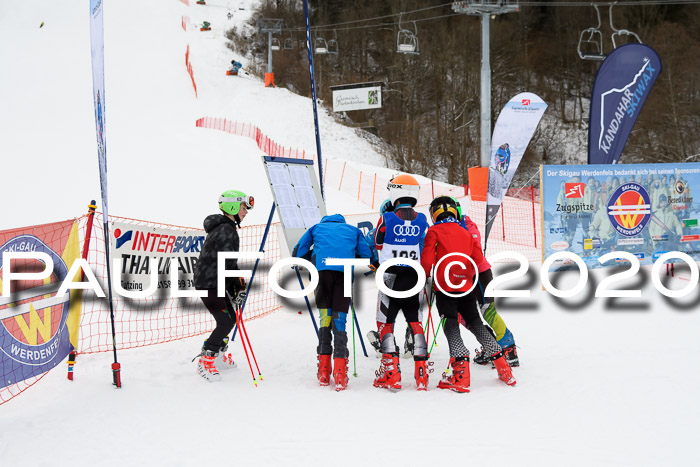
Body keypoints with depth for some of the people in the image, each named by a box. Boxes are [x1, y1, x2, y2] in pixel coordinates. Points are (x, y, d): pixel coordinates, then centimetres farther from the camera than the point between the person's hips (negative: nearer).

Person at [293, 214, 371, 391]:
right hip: (346, 270, 0)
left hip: (322, 268, 0)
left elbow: (297, 253, 24)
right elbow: (366, 256, 21)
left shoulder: (317, 227, 34)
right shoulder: (353, 230, 34)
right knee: (340, 320, 0)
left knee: (325, 318, 7)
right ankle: (340, 373, -13)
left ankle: (324, 371, 2)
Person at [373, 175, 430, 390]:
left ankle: (391, 374, 1)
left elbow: (377, 244, 3)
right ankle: (421, 375, 7)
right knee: (416, 324, 11)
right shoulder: (421, 220, -1)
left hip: (391, 278, -3)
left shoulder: (387, 218, -10)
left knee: (385, 324, 8)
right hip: (414, 279, 3)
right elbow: (425, 247, 9)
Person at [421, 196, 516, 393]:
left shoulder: (434, 232, 0)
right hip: (466, 287, 5)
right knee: (476, 324, 15)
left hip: (445, 288, -5)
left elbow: (427, 259, -8)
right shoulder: (466, 233, 14)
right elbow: (478, 257, 6)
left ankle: (461, 374, -20)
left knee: (451, 327, -5)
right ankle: (503, 368, 14)